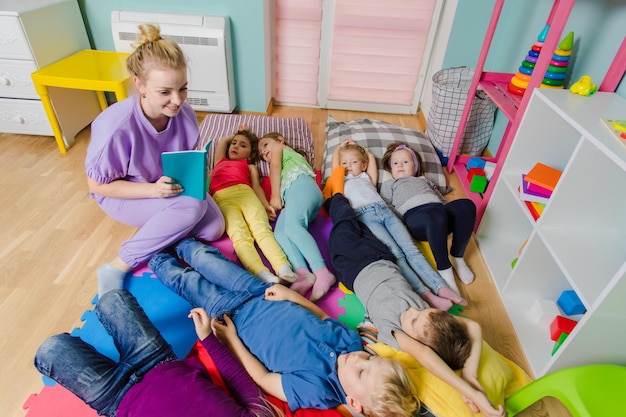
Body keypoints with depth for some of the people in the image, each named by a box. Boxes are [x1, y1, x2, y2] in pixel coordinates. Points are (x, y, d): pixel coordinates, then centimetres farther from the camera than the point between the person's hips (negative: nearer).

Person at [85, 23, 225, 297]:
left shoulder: (184, 113, -18)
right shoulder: (115, 127, -33)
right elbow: (97, 185, -20)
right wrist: (153, 190, -33)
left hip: (171, 186, 5)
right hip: (122, 195, -4)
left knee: (214, 229, -12)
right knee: (191, 207, -32)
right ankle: (117, 268, -15)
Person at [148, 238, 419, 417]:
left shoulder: (312, 388, -35)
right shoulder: (350, 338, -22)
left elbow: (262, 377, -22)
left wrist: (231, 338, -17)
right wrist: (289, 294, -9)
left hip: (234, 314, -4)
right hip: (262, 293, 4)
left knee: (184, 279, 15)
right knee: (208, 260, 20)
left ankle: (158, 261, 51)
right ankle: (183, 244, 56)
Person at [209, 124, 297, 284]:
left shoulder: (250, 166, 33)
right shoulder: (220, 161, 42)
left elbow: (256, 186, 16)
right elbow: (222, 141, 52)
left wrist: (265, 204, -3)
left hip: (246, 193, 0)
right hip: (222, 199, 0)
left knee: (262, 230, -28)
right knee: (239, 235, -28)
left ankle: (283, 268, -48)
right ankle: (262, 273, -49)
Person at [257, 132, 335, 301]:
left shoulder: (280, 147, 30)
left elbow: (275, 167, 12)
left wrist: (275, 196, 6)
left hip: (302, 185, -7)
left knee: (292, 226, -33)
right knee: (279, 233, -21)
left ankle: (322, 272, -48)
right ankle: (302, 273, -46)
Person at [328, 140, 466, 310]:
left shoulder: (367, 178, 36)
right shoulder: (341, 181, 28)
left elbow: (371, 157, 36)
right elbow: (334, 161, 26)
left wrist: (359, 148, 51)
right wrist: (341, 146, 43)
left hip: (385, 210, 4)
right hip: (364, 215, -4)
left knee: (411, 249, -16)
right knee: (395, 254, -24)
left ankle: (441, 287, -27)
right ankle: (425, 294, -36)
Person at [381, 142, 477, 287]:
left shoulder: (424, 180, 44)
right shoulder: (389, 184, 33)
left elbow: (442, 199, 33)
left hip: (439, 208, 5)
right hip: (414, 215, -4)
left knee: (466, 205, -29)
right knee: (436, 214, -41)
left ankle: (457, 257, -18)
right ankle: (444, 269, -34)